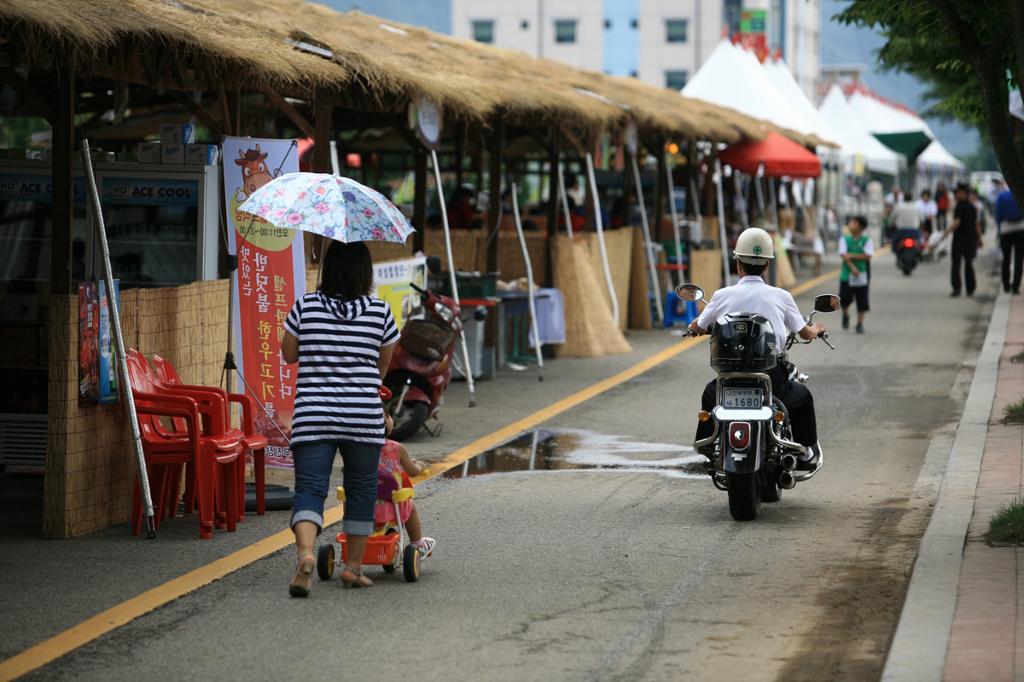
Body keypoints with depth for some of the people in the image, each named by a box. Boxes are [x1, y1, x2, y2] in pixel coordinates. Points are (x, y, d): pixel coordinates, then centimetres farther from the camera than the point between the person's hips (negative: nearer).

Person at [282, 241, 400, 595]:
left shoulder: (305, 307, -1)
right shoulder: (380, 312, 0)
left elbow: (288, 354, 11)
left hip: (313, 416, 0)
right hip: (363, 418, 0)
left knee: (309, 488, -2)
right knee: (361, 488, 15)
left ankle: (305, 552, -27)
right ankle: (354, 566, 19)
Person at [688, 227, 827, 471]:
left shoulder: (722, 296, 1)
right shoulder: (781, 296, 1)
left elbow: (696, 328, 17)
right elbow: (806, 333, 13)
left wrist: (696, 325, 43)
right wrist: (817, 329, 38)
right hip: (771, 377, -1)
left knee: (710, 396, 34)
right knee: (802, 398, 30)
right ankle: (807, 454, 31)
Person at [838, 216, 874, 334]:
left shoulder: (866, 240, -1)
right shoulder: (845, 239, 4)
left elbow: (868, 256, -11)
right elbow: (844, 255, -7)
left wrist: (852, 256, -17)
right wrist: (852, 267, -19)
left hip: (862, 276, -1)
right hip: (846, 274, 1)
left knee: (862, 300, 0)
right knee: (845, 298, -6)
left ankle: (860, 323, 12)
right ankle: (845, 315, 24)